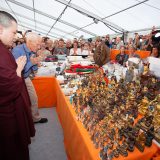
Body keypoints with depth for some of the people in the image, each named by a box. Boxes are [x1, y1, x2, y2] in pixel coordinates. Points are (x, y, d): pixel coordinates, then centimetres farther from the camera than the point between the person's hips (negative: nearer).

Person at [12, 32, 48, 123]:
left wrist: (35, 63, -15)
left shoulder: (32, 51, -3)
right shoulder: (17, 50, -24)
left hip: (26, 79, 7)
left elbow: (34, 69, 5)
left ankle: (36, 118, 35)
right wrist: (31, 62, -29)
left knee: (34, 99, 15)